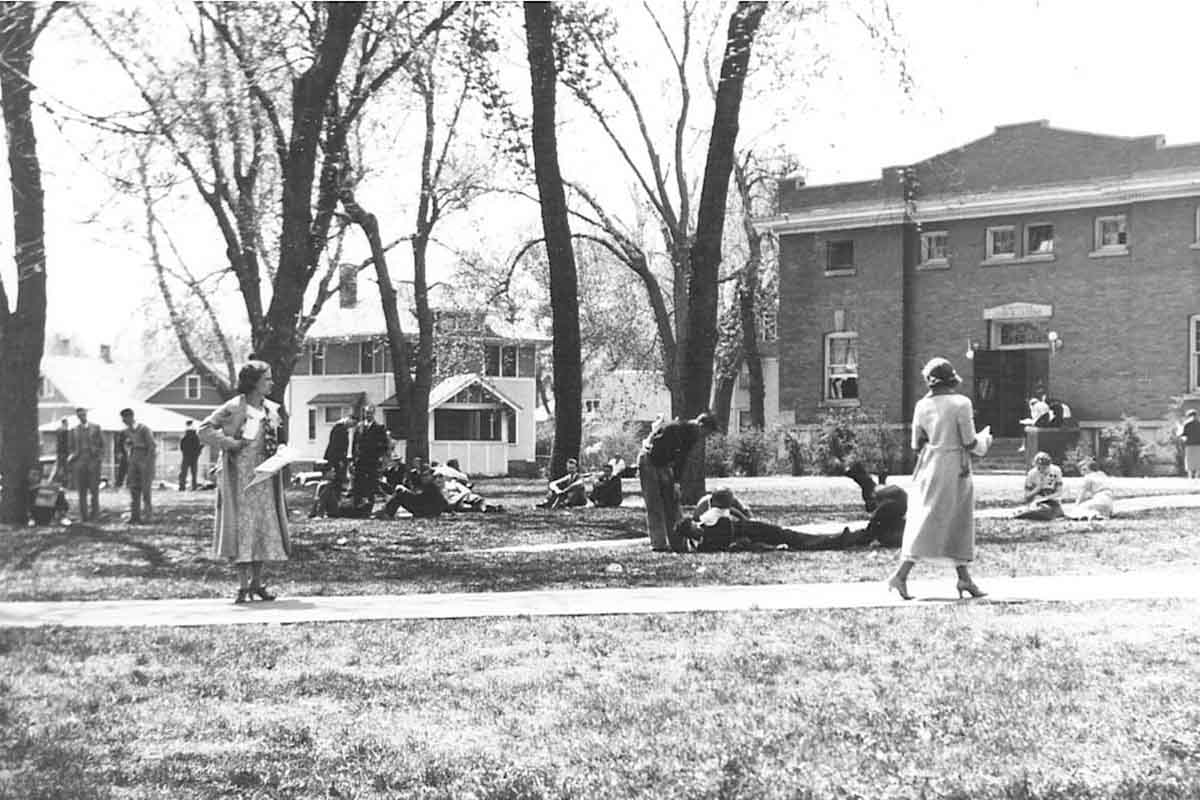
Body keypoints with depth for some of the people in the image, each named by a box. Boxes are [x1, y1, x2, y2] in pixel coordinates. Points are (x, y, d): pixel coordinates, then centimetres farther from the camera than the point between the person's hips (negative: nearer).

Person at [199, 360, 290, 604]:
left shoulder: (272, 409, 9)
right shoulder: (233, 408, -9)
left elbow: (280, 440, 22)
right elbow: (204, 429, -9)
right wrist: (230, 443, -16)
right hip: (239, 475, -5)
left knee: (264, 527, 5)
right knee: (241, 525, -5)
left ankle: (257, 582, 14)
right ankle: (243, 584, -1)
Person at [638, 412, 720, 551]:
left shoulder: (692, 435, 0)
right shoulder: (676, 429, -28)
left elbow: (681, 460, 5)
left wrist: (676, 481, -2)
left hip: (663, 463, 9)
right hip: (649, 461, -9)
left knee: (672, 502, 5)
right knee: (655, 505, -10)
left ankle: (676, 542, 6)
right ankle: (658, 544, -10)